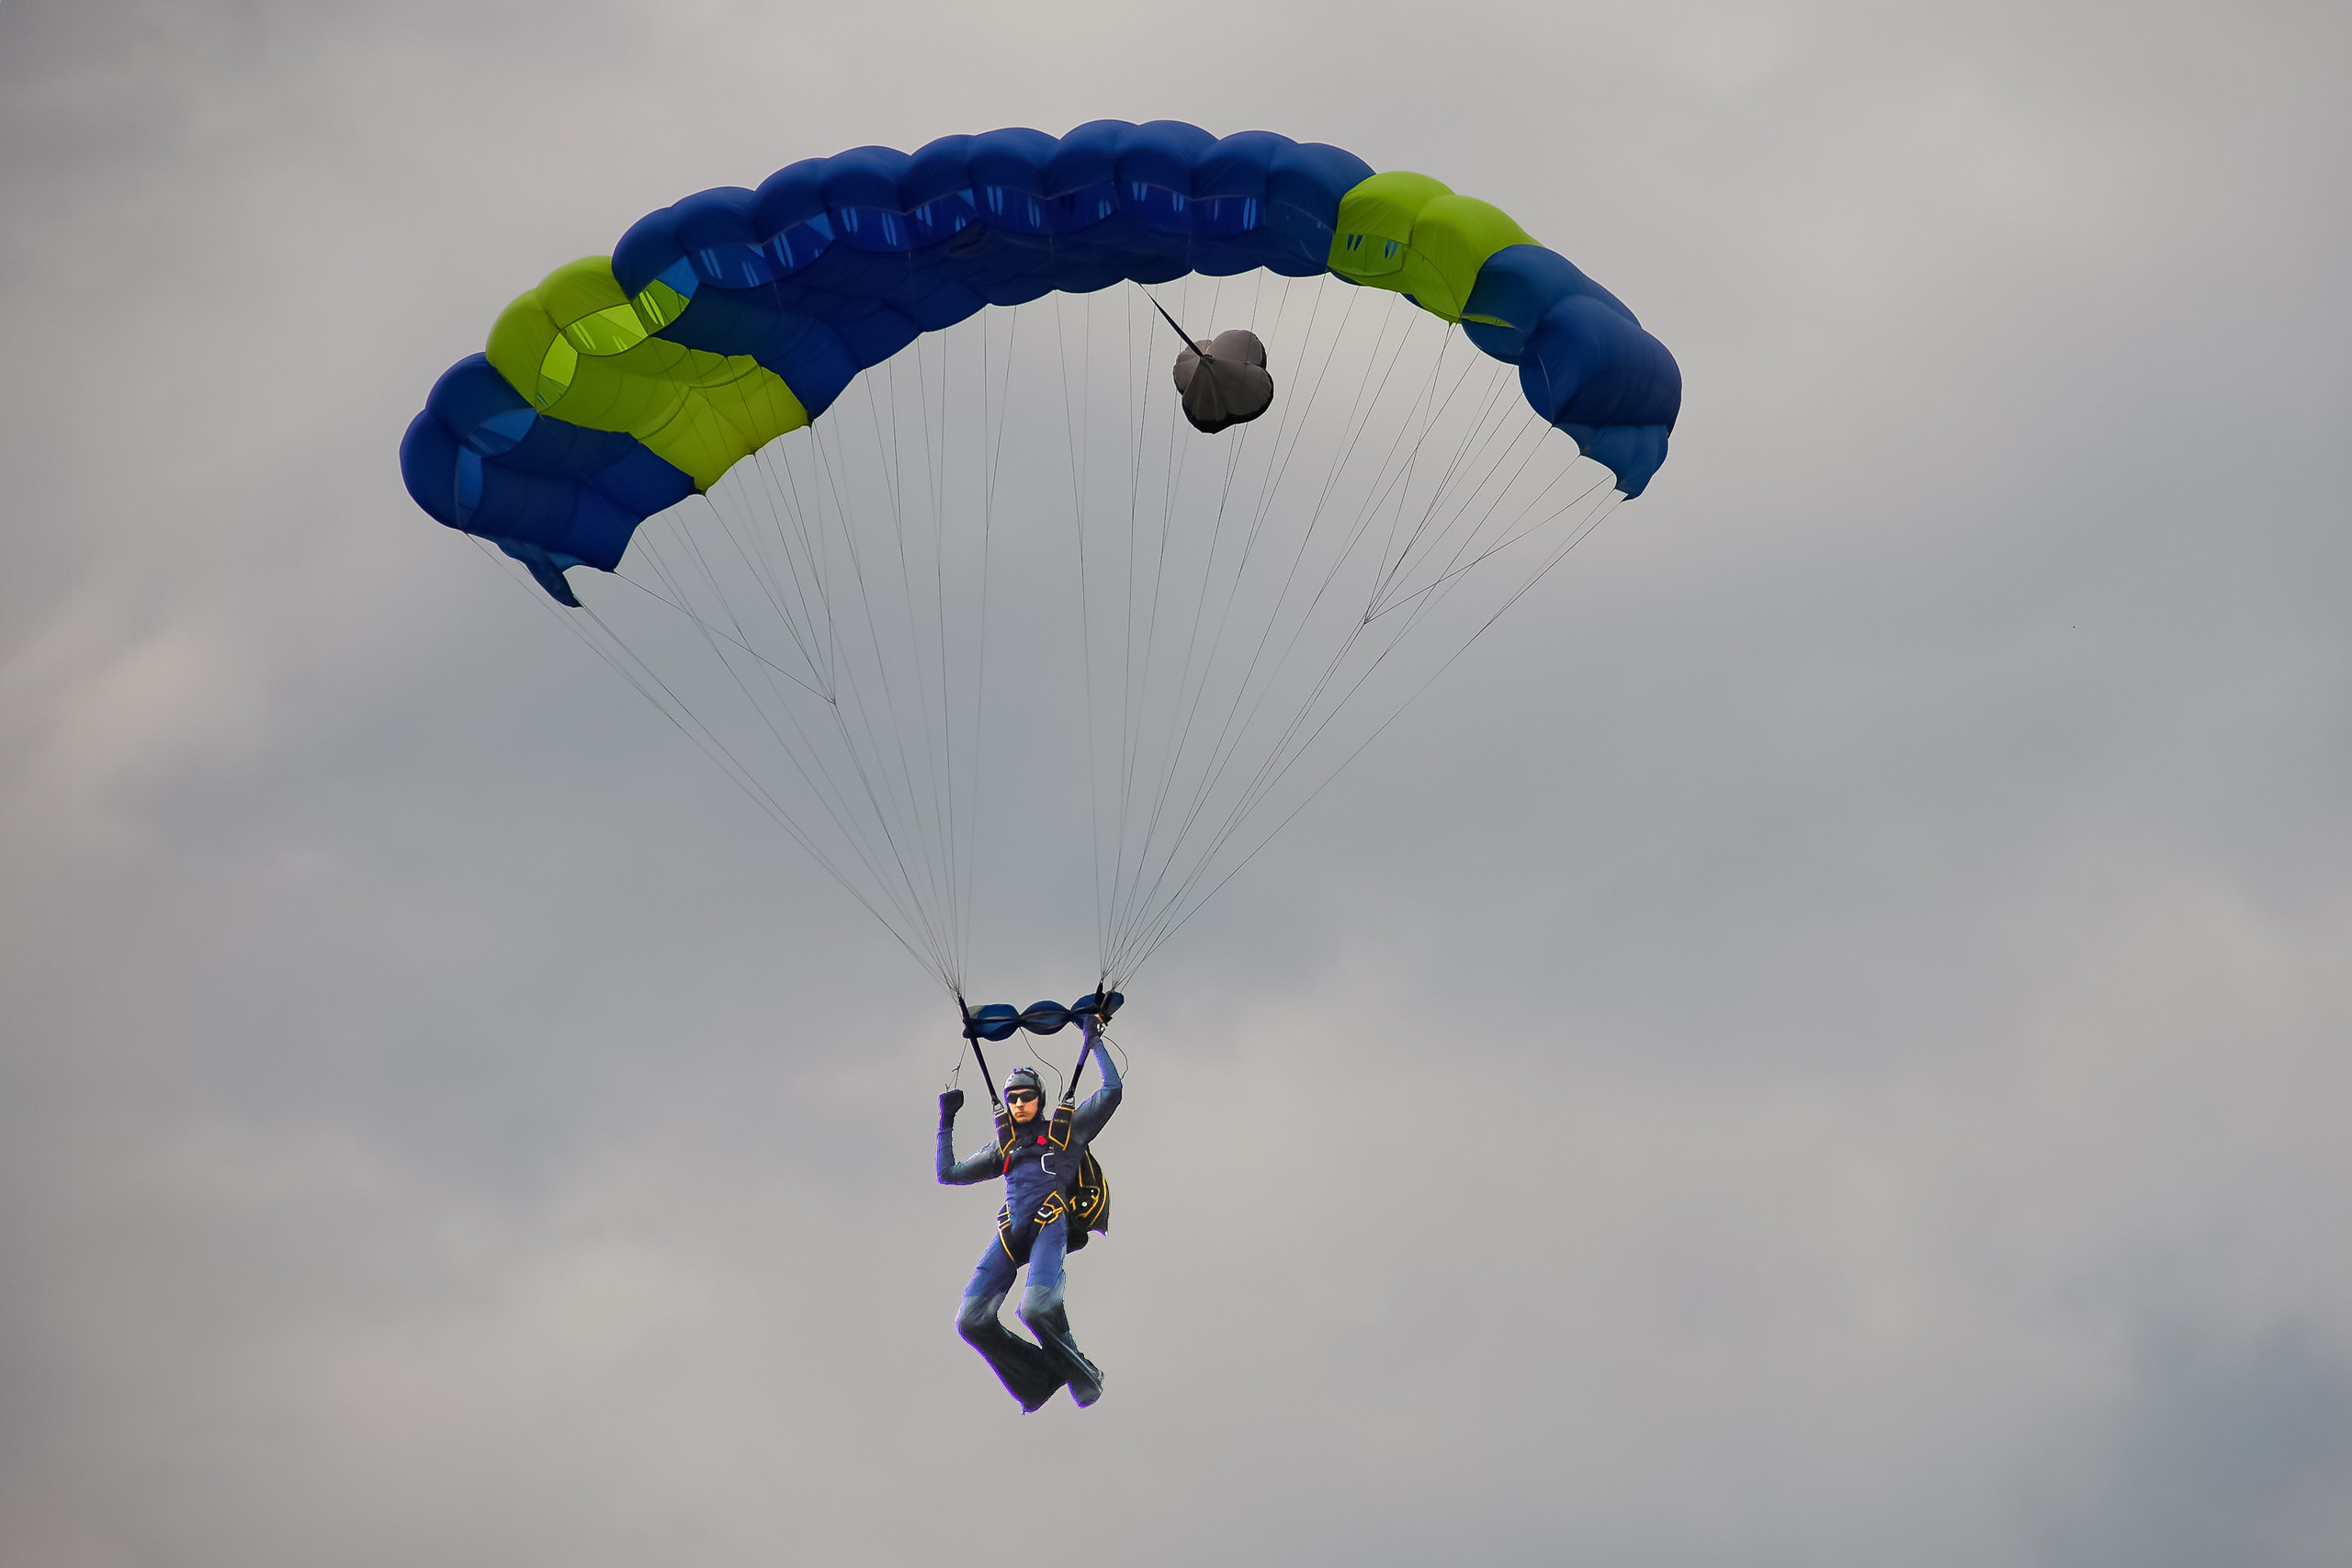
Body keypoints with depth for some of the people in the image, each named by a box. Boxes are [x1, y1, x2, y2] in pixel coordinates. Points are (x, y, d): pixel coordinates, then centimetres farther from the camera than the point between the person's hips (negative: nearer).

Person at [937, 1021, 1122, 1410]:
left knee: (1035, 1309, -31)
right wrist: (946, 1123, 28)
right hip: (1010, 1231, 5)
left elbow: (1111, 1091, 11)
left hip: (1050, 1226, -5)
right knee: (972, 1322, -14)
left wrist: (1093, 1042, 14)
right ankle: (1040, 1379, 0)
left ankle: (1080, 1373, -6)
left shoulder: (1065, 1131, 17)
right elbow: (949, 1173, 31)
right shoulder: (1003, 1148, 28)